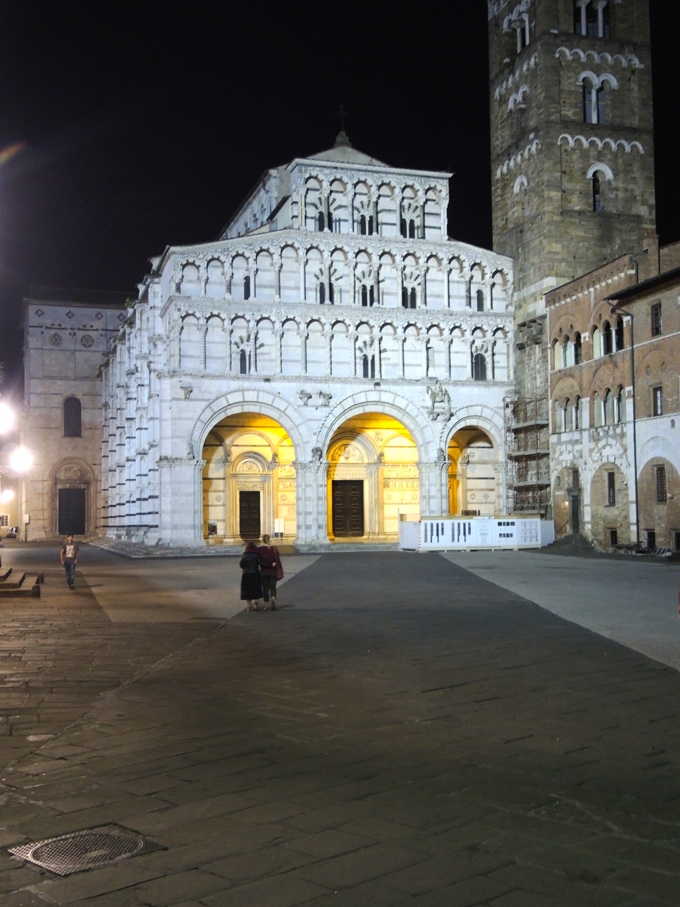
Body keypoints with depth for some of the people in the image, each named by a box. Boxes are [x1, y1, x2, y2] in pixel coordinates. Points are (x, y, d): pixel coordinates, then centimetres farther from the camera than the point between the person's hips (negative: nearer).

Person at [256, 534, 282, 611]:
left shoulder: (259, 549, -7)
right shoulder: (274, 548, -2)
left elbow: (259, 562, -12)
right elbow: (278, 560, -2)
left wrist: (268, 565, -3)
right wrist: (280, 570, 4)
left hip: (263, 572, -1)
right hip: (273, 572, 1)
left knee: (265, 588, 9)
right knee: (273, 588, 7)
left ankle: (266, 605, 10)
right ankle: (273, 598, -22)